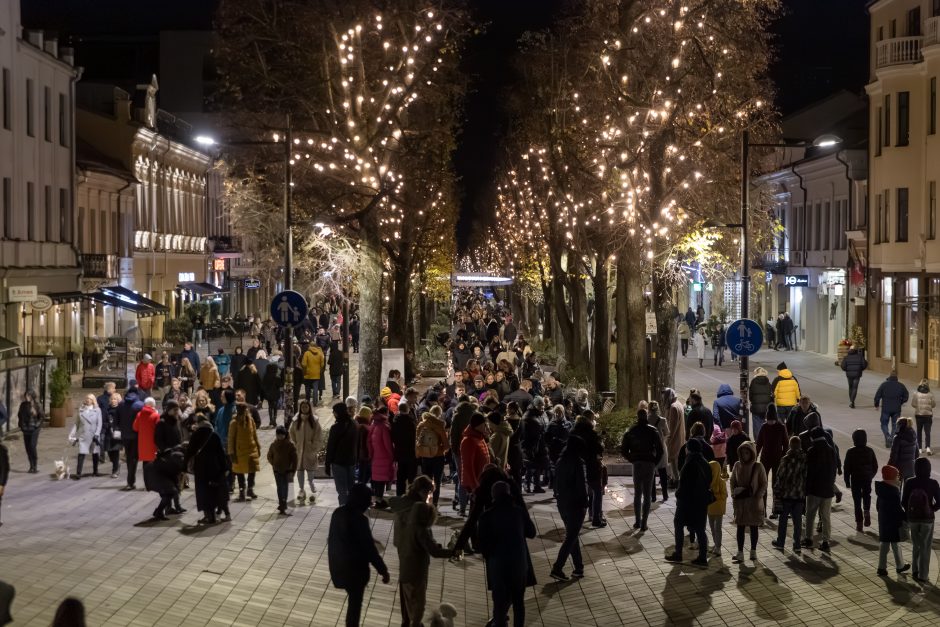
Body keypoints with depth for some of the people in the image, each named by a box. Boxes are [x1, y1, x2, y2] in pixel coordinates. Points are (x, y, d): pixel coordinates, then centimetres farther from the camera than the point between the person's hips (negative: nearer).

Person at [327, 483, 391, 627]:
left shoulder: (338, 513, -3)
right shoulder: (359, 519, -26)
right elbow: (369, 549, -22)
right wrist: (383, 571, -12)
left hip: (338, 564, 7)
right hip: (355, 568, -7)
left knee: (353, 599, 27)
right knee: (355, 603, 10)